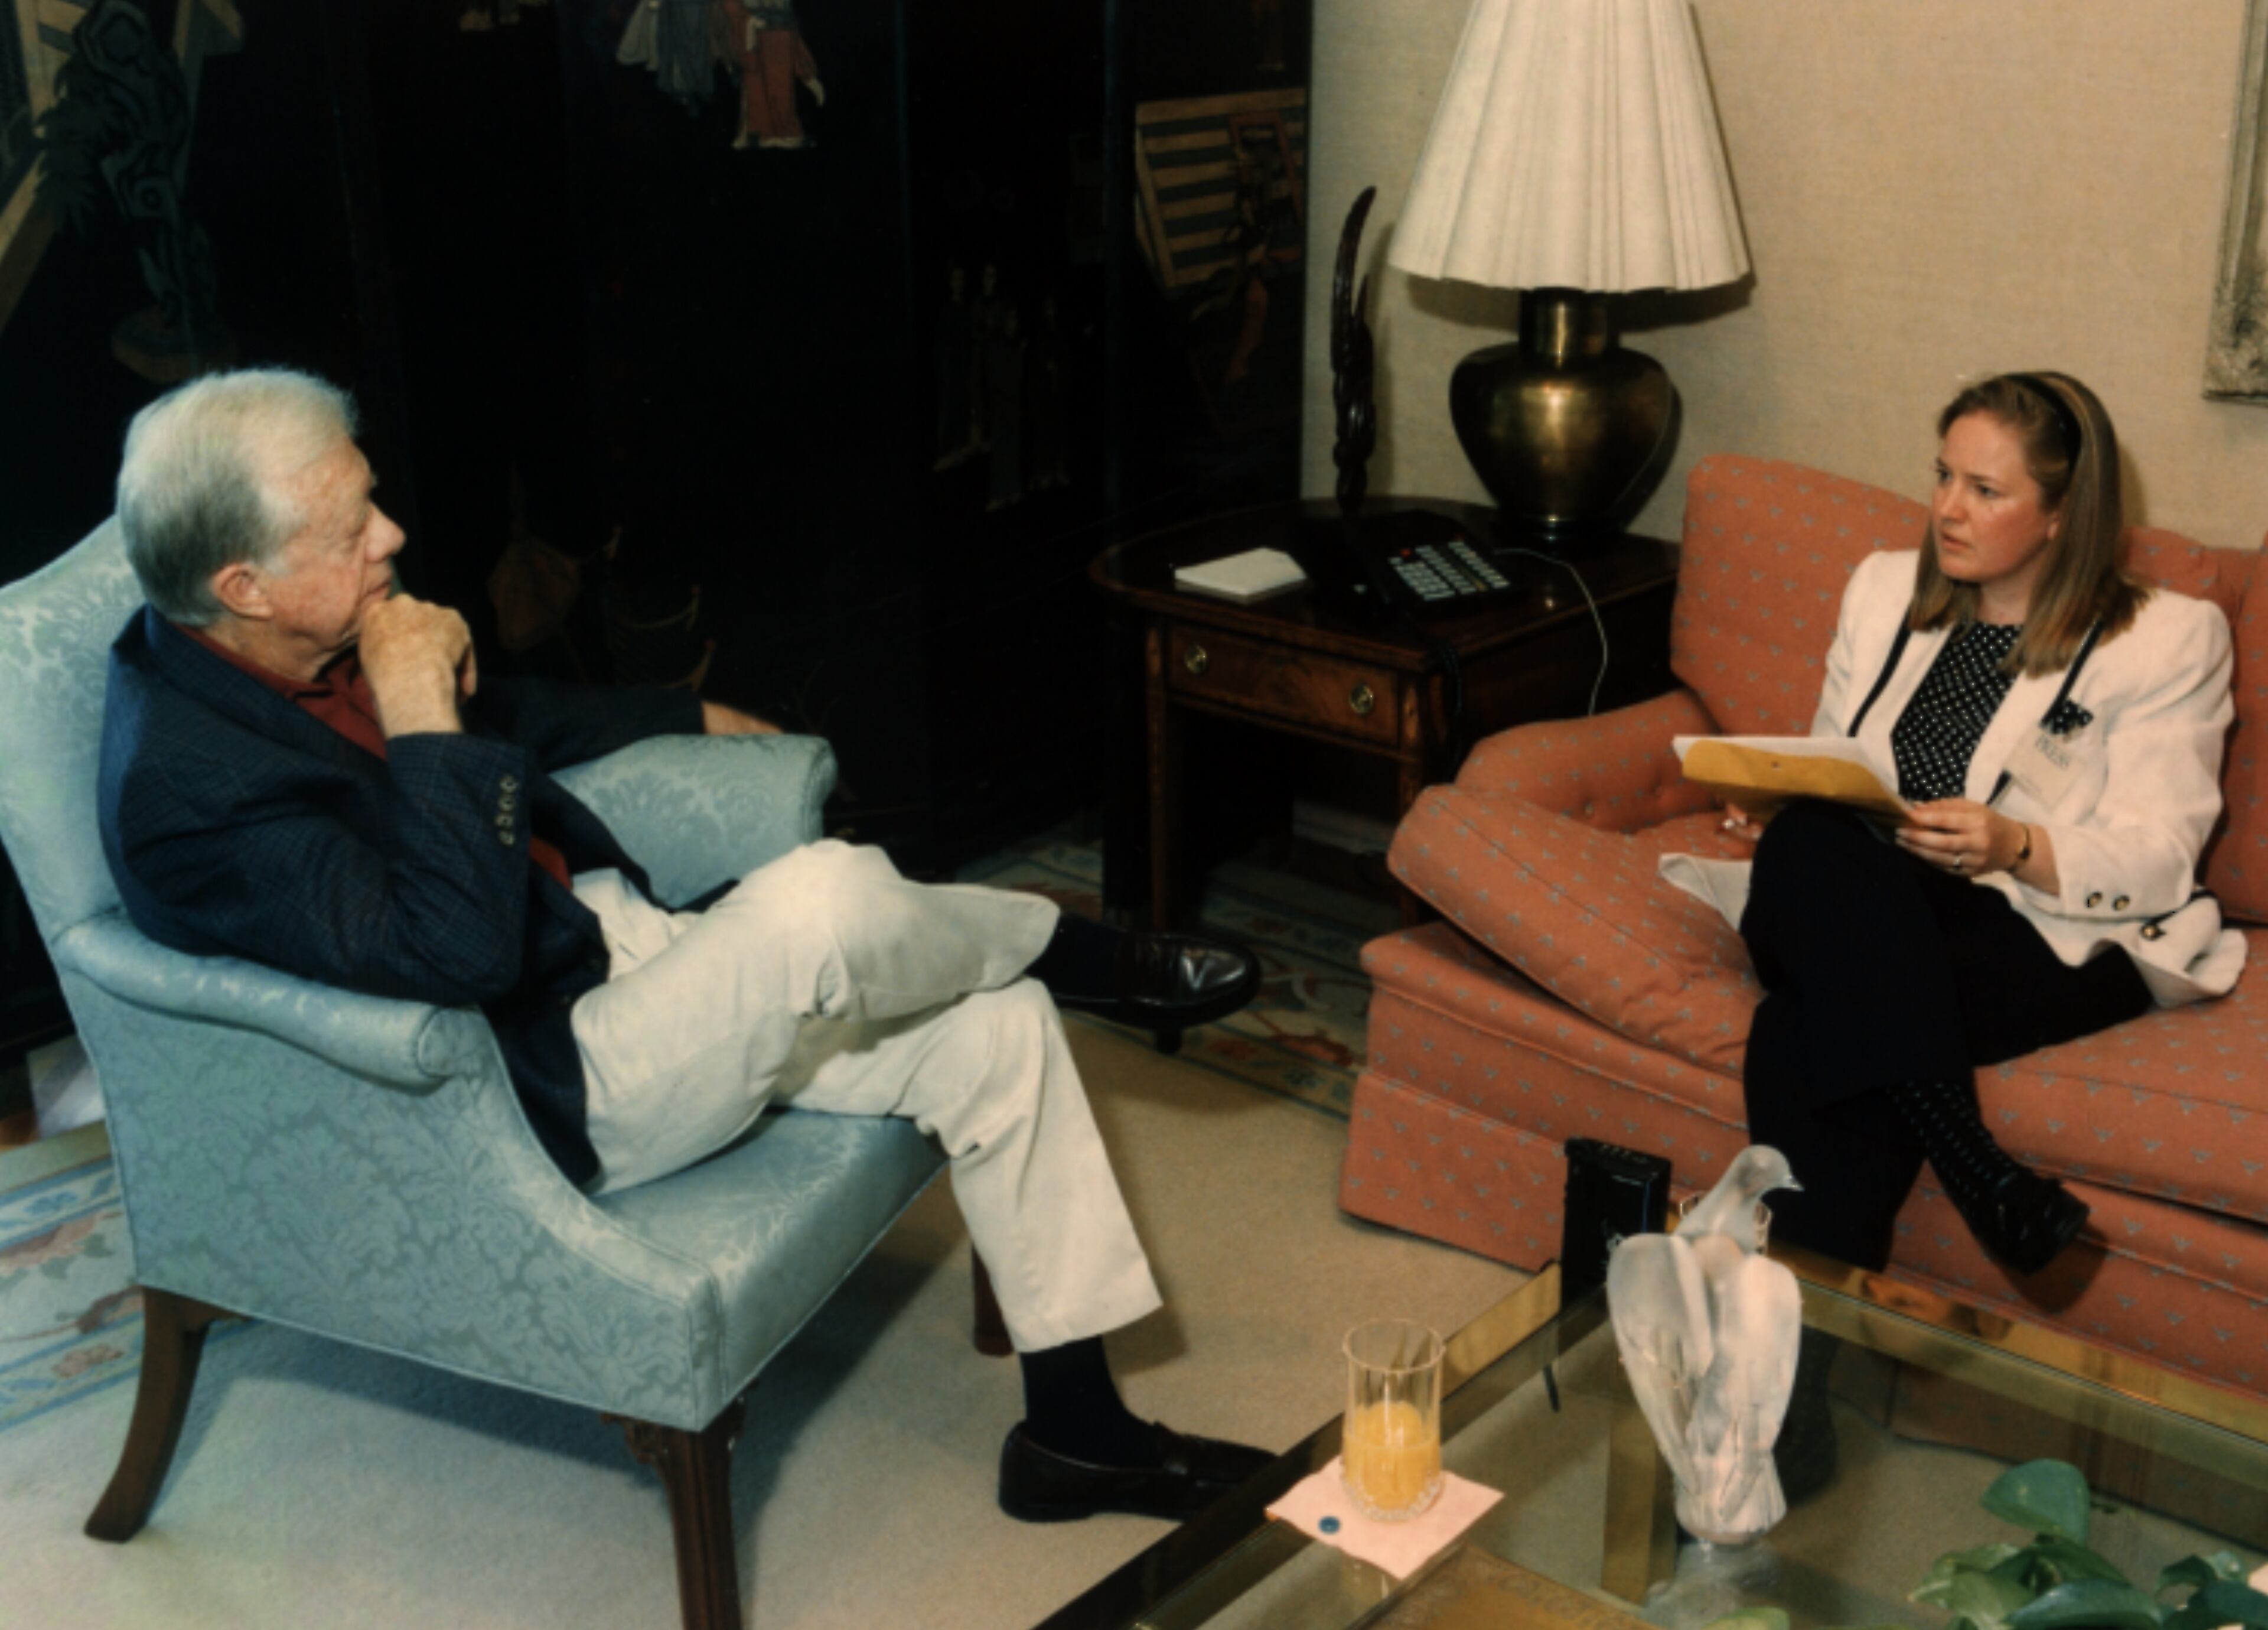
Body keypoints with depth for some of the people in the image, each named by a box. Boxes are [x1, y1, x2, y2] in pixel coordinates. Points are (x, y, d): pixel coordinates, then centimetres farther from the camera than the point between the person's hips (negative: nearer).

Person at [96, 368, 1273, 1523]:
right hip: (547, 1085, -9)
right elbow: (460, 951, -32)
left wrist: (687, 717, 26)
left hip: (612, 938, 9)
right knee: (822, 901, -33)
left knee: (994, 1030, -2)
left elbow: (500, 717, 25)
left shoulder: (323, 644, 4)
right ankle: (1094, 960, 2)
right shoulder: (189, 786, -23)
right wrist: (421, 721, -27)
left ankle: (1077, 1432, 9)